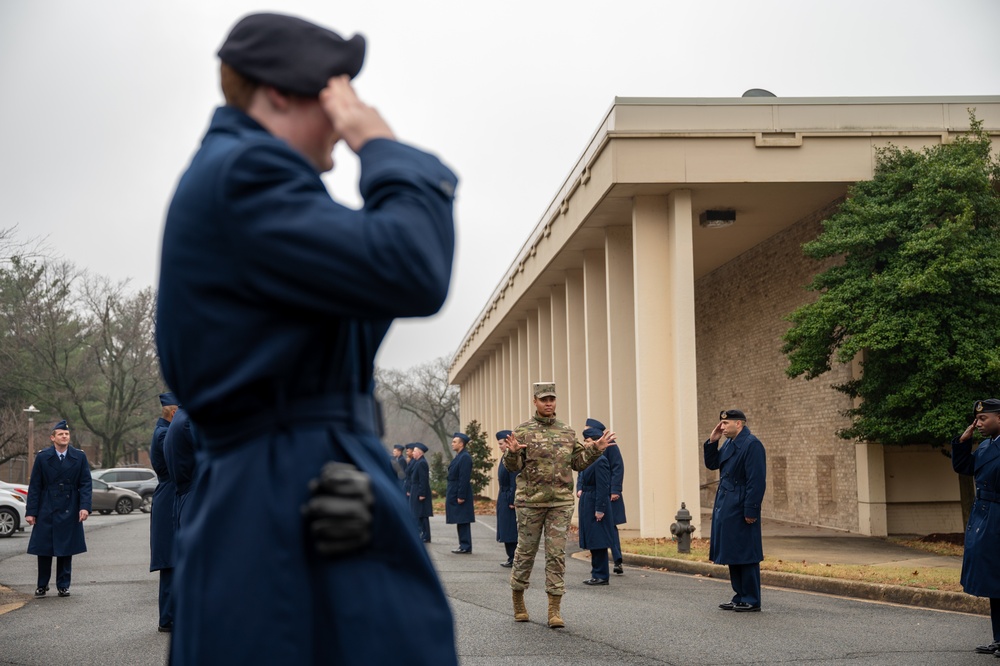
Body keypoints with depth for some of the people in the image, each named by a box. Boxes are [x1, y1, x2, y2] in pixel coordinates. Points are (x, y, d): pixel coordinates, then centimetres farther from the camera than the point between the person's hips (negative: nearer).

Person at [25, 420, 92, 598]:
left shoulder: (79, 457, 2)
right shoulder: (42, 457, 0)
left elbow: (86, 484, 1)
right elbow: (34, 486, 1)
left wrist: (85, 507, -11)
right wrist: (31, 512, -4)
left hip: (69, 511, 0)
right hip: (46, 511, 0)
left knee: (66, 549, 4)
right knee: (43, 549, 3)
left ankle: (63, 585, 14)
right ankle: (42, 585, 17)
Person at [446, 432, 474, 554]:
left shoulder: (465, 457, -16)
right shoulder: (459, 456, 15)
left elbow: (464, 478, -20)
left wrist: (461, 496, -22)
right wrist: (448, 494, 19)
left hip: (460, 495, -10)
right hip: (455, 495, 10)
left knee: (463, 521, -6)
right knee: (460, 521, 12)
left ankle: (466, 547, -2)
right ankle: (463, 545, 16)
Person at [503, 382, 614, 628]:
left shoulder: (567, 432, 10)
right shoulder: (523, 431, -2)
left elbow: (578, 463, 13)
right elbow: (513, 467, -6)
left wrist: (596, 449, -1)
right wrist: (512, 452, -27)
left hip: (561, 503, 2)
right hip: (530, 501, -2)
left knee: (556, 554, -1)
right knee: (525, 551, 7)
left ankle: (554, 610, 1)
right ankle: (518, 599, 27)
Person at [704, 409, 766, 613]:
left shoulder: (752, 444, -15)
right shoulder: (729, 444, 14)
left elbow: (756, 480, -19)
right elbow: (712, 464, 21)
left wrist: (751, 511, -21)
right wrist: (712, 441, 6)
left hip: (741, 511, -10)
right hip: (726, 509, 10)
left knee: (746, 556, -3)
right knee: (732, 555, 14)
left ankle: (751, 601, 4)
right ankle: (740, 597, 22)